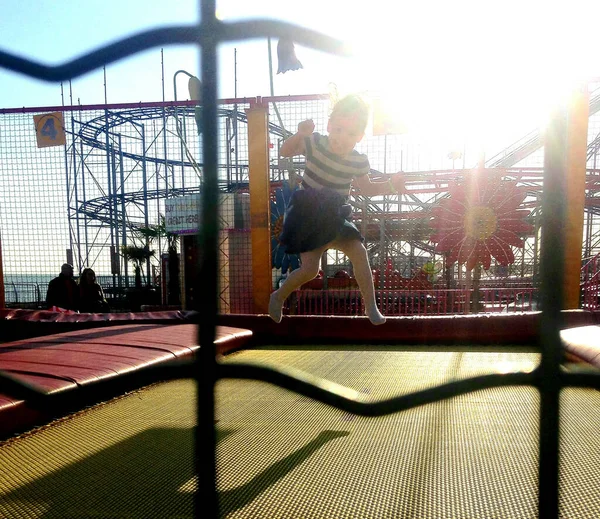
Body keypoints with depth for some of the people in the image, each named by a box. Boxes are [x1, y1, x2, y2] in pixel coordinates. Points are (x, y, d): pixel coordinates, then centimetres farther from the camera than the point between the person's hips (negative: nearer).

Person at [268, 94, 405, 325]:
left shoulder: (359, 161, -8)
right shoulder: (315, 143, -17)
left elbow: (367, 188, 9)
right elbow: (284, 152, -11)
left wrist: (390, 185, -8)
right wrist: (299, 134, -29)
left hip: (334, 217, 3)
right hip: (308, 216, -3)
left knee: (359, 252, -14)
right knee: (310, 269, -11)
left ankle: (371, 307, -1)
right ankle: (278, 297, 18)